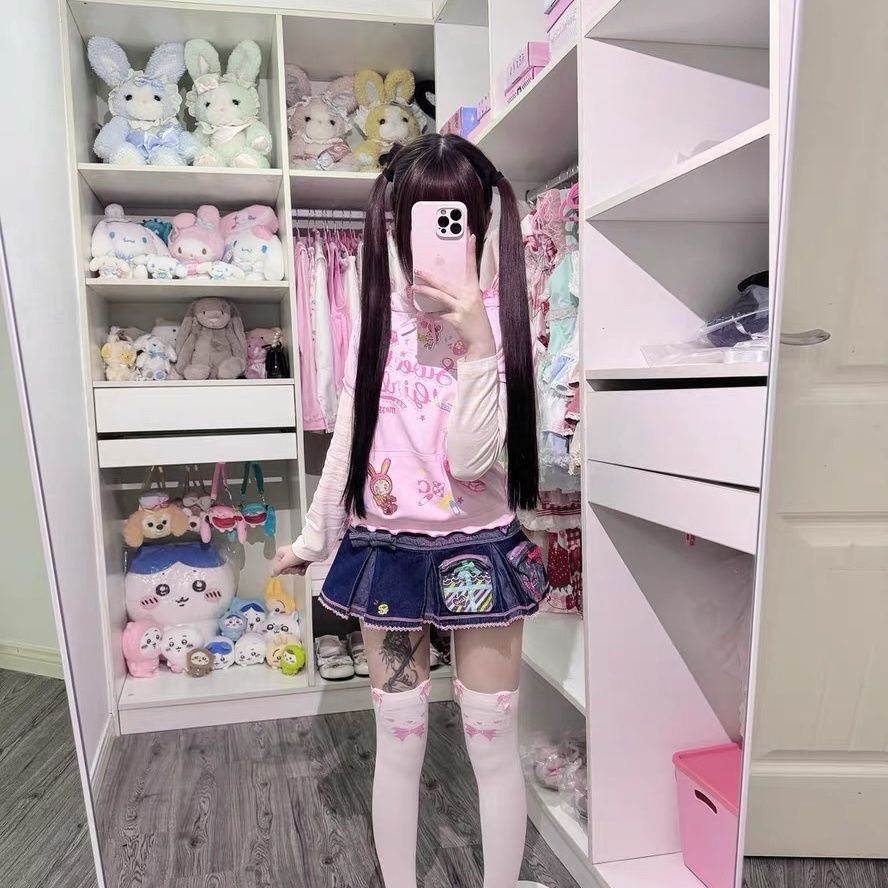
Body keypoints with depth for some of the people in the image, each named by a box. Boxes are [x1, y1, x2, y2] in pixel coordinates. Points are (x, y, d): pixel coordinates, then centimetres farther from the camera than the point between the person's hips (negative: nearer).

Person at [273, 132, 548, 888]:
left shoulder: (502, 319, -9)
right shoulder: (378, 315, 1)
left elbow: (472, 458, -19)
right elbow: (348, 438, 8)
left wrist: (476, 340, -27)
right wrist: (314, 538, 13)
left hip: (477, 552, -2)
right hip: (387, 550, 3)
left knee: (493, 743, 11)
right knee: (398, 741, 15)